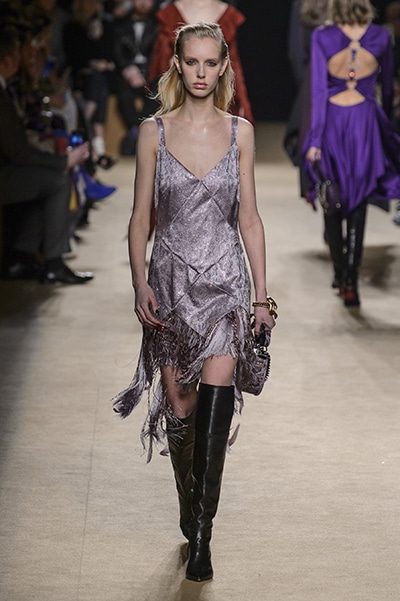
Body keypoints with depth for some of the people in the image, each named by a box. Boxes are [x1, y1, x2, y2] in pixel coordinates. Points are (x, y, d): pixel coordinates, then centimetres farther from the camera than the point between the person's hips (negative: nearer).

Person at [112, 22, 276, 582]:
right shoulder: (155, 131, 2)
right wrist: (140, 284, -8)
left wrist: (262, 293, 3)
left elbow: (249, 216, 6)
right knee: (180, 408, 5)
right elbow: (141, 216, 3)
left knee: (215, 401, -16)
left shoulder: (240, 131, 4)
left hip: (224, 278, 0)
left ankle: (200, 535, -15)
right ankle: (193, 518, 26)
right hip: (171, 278, 1)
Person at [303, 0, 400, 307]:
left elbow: (319, 91, -10)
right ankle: (350, 282, -2)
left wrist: (315, 140, -5)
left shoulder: (322, 37, -11)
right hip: (366, 124, 1)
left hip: (332, 122, -1)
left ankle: (341, 275, 21)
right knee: (358, 205, 6)